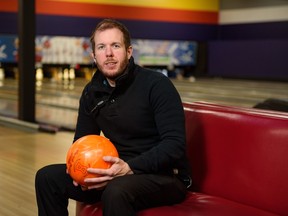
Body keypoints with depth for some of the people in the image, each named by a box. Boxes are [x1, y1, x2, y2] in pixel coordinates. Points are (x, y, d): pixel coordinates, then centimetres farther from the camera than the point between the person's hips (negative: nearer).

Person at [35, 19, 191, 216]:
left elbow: (175, 144, -22)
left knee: (117, 192, -38)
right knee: (48, 177, -3)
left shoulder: (157, 85, -16)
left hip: (165, 176, -6)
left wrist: (130, 168, -32)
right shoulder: (92, 92, 4)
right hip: (119, 171, 7)